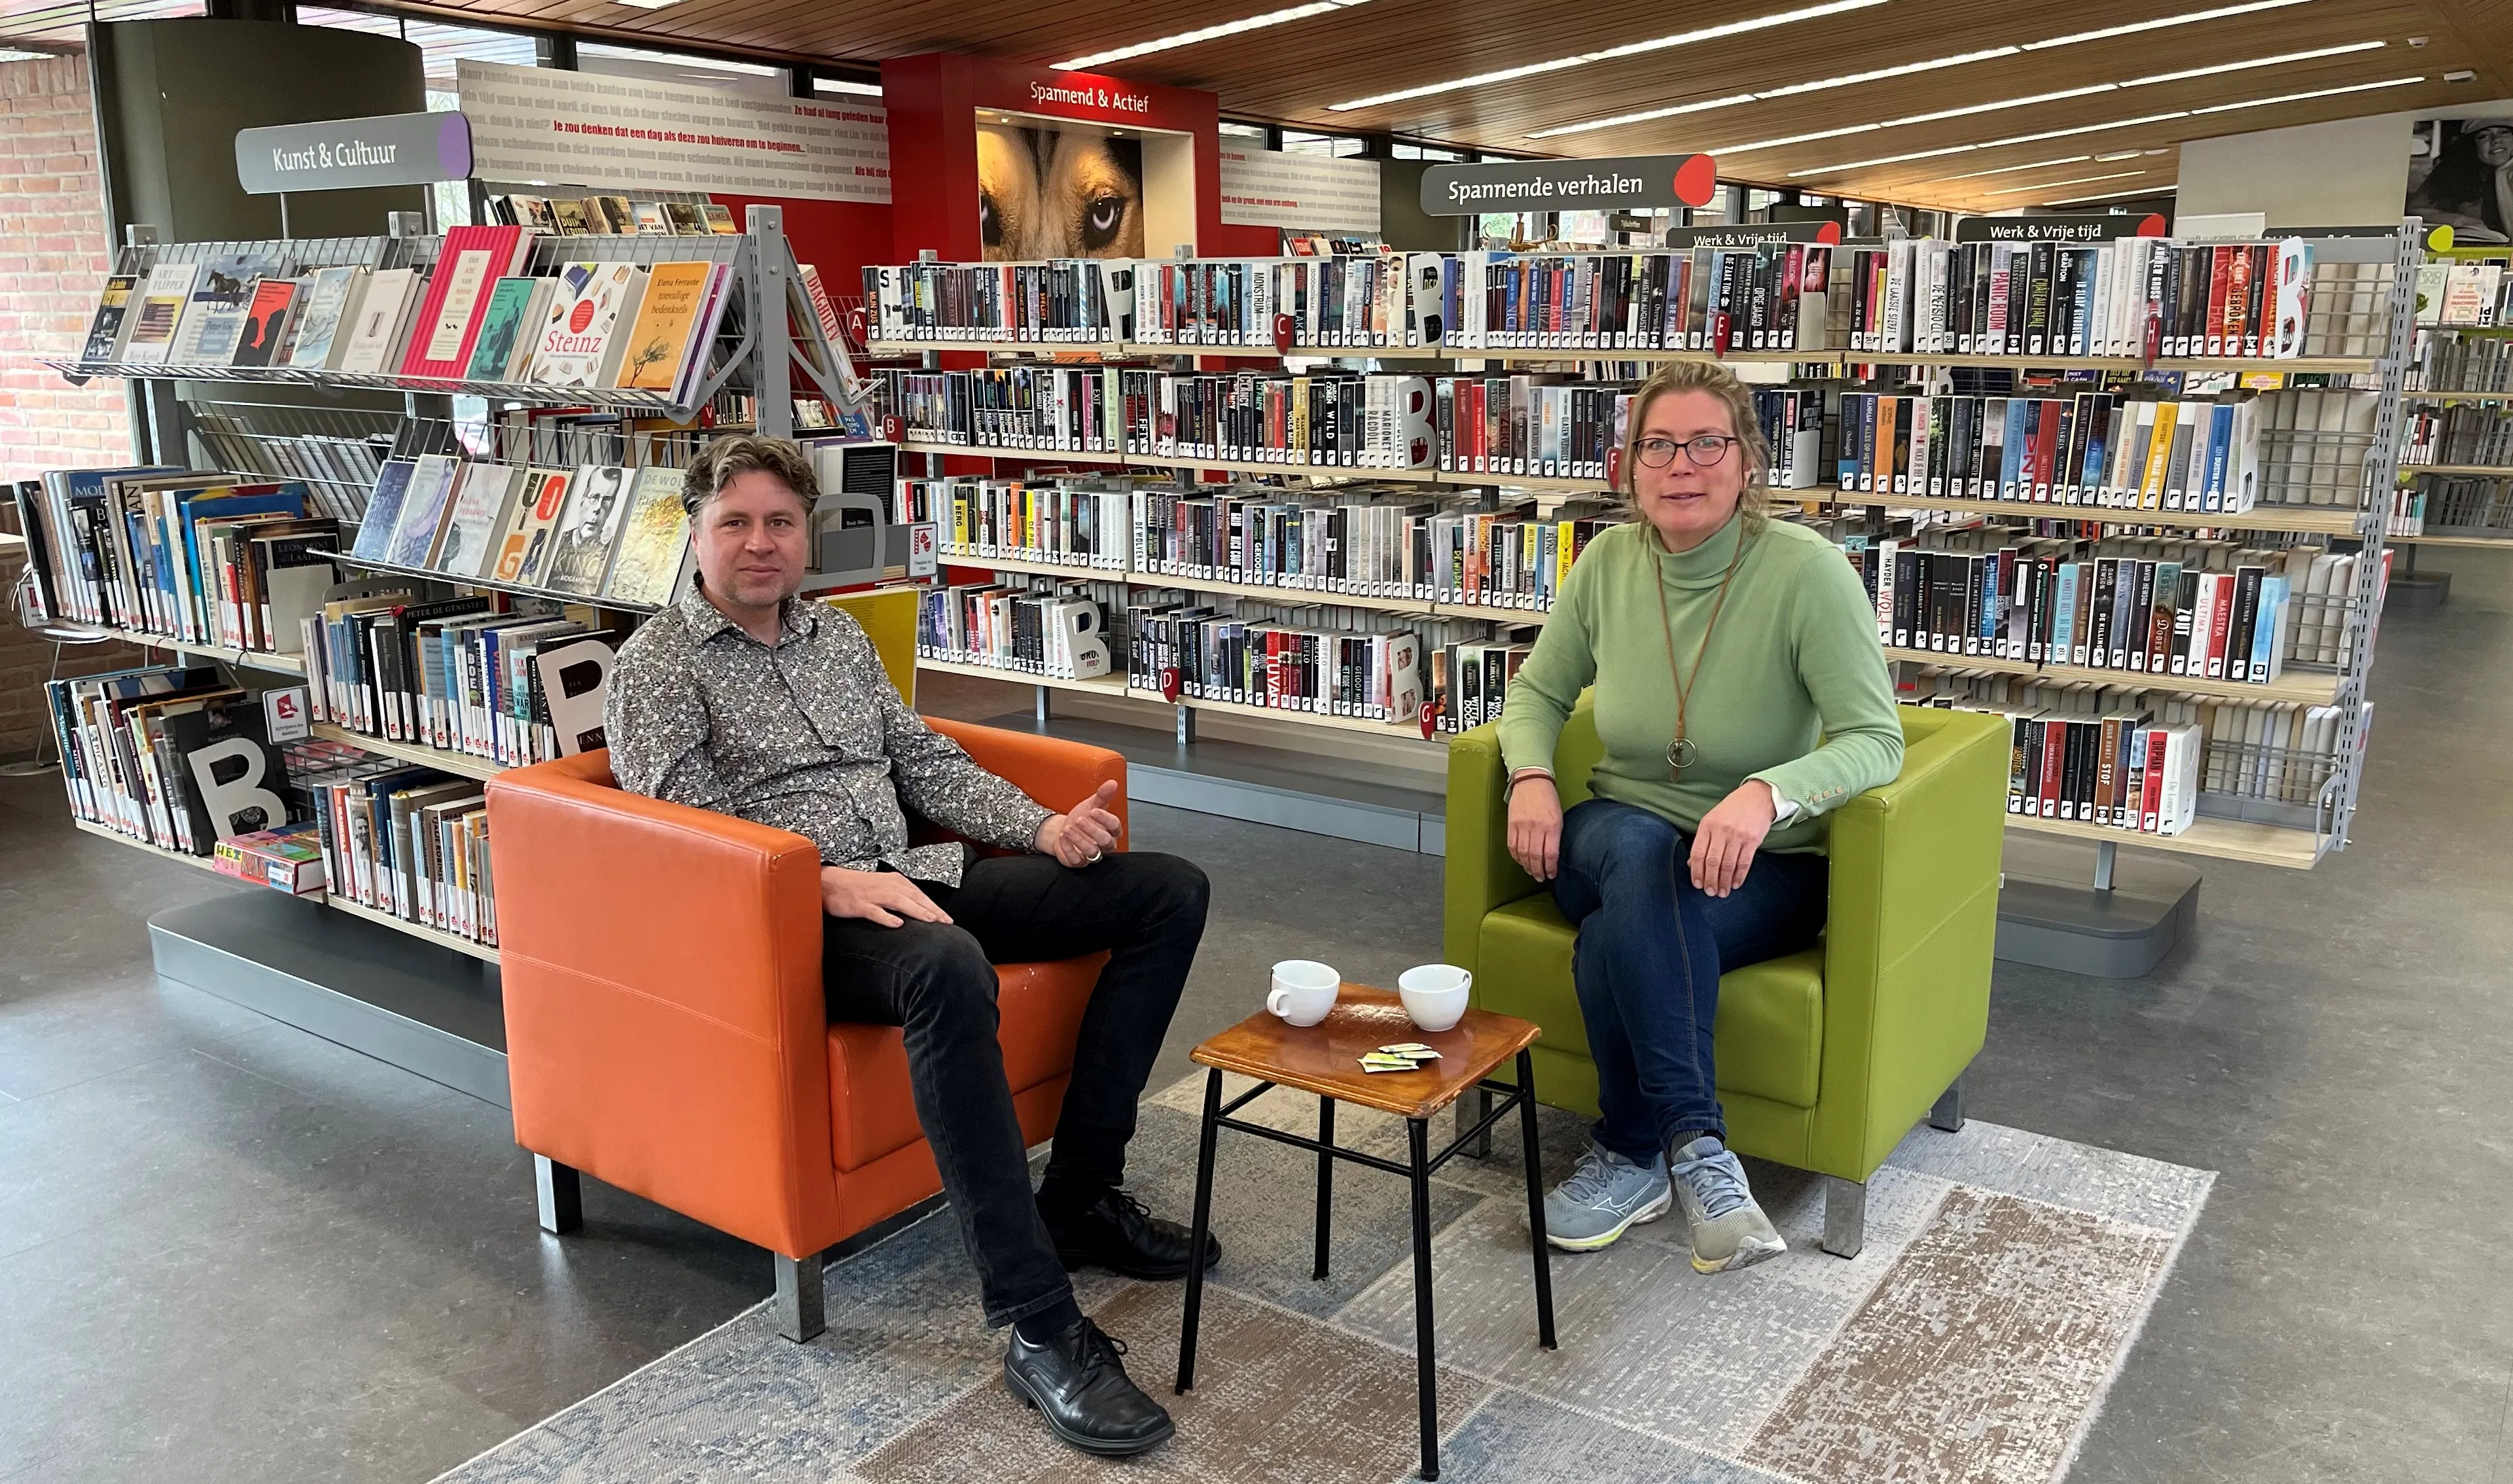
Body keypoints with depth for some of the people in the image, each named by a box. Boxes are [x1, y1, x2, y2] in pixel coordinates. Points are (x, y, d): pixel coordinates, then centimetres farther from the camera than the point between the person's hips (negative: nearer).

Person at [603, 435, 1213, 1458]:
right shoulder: (658, 665, 2)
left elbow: (928, 761, 21)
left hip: (913, 880, 8)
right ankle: (1041, 1331, -37)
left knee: (1168, 889, -4)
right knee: (947, 971, -43)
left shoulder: (838, 635, 22)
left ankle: (1079, 1196, -3)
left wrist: (1041, 827, 4)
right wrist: (830, 881, -26)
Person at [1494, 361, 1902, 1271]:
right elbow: (1539, 691, 10)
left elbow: (1875, 740, -20)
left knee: (1617, 941, -34)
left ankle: (1632, 1157, -14)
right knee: (1639, 853, -34)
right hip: (1619, 842, 3)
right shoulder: (1608, 562, -2)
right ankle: (1695, 1146, -30)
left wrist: (1767, 792, -40)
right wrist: (1532, 776, -12)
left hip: (1763, 866, -3)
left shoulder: (1807, 572, -16)